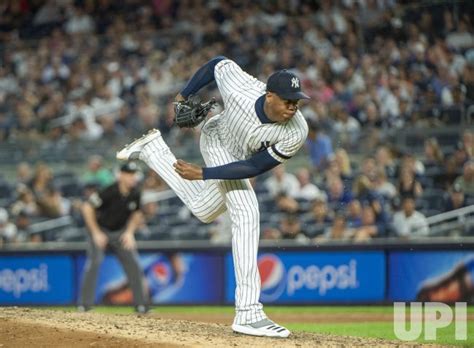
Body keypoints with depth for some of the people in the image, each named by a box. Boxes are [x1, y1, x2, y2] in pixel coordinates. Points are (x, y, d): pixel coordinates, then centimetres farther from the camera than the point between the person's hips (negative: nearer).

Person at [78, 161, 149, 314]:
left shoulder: (135, 194, -9)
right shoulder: (109, 192, -26)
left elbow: (136, 214, 8)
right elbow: (87, 207, -23)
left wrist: (129, 232, -7)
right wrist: (96, 233, -22)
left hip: (121, 232, 5)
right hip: (101, 230, -5)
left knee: (133, 263, -4)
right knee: (94, 261, -19)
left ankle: (141, 304, 4)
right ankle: (84, 304, -14)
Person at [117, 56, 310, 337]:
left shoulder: (296, 133, -36)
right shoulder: (241, 90, -40)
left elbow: (254, 167, -29)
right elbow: (218, 63, -19)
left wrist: (203, 174, -32)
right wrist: (184, 96, -9)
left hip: (244, 159, 4)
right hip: (217, 138, -4)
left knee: (203, 211, 25)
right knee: (246, 215, -22)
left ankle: (152, 148, 43)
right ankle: (248, 313, -25)